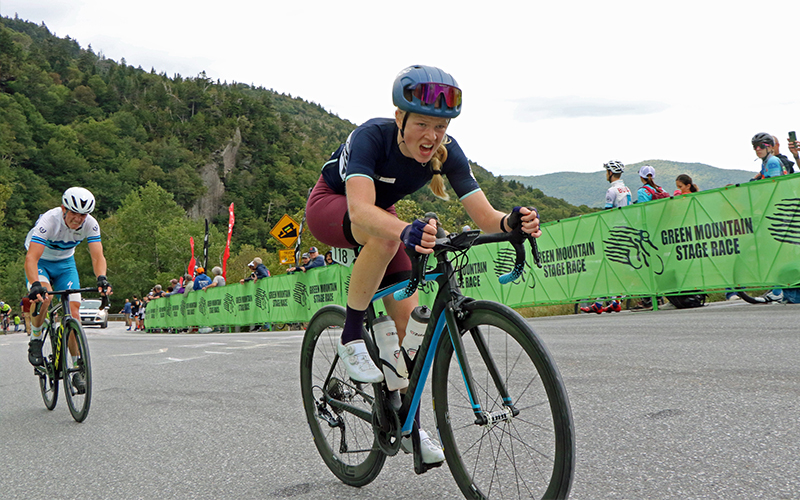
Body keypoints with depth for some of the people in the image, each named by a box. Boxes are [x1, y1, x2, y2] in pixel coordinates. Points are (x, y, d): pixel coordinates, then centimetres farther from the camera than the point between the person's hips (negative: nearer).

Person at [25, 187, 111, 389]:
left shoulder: (90, 224, -23)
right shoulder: (49, 221, -34)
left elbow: (98, 257, -28)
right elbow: (31, 258, -42)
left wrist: (102, 278, -49)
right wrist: (35, 284, -59)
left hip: (65, 263, 3)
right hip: (40, 261, -3)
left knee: (73, 310, -11)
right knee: (43, 297, -33)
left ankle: (78, 370, -3)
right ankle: (35, 341, -5)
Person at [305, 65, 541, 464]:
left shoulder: (447, 151, -24)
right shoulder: (372, 136, -36)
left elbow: (484, 217, -30)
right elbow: (360, 209, -52)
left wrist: (512, 222, -53)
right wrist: (407, 231, -71)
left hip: (380, 213, 5)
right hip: (330, 205, -4)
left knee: (408, 318, -6)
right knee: (385, 236, -40)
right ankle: (351, 338, -20)